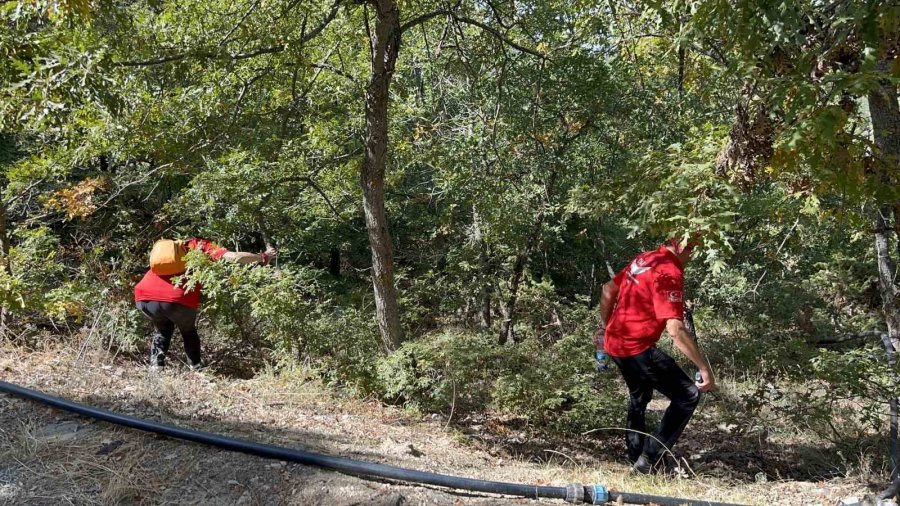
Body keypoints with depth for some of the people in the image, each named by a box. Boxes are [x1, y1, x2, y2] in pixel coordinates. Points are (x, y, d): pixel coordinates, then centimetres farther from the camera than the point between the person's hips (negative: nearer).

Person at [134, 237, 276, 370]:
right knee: (188, 332, 27)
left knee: (163, 330, 34)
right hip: (176, 300, -4)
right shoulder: (203, 246, 16)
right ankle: (197, 368, 21)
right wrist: (263, 257, 14)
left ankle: (156, 367, 20)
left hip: (144, 298, 5)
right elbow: (234, 257, 2)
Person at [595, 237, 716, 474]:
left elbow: (608, 290, 19)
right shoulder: (670, 272, -19)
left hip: (615, 343, 10)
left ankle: (635, 455, 42)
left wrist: (604, 328, 30)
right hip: (637, 347, -9)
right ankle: (648, 460, -1)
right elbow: (675, 329, -28)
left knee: (639, 397, 30)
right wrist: (705, 368, -24)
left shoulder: (643, 258, 8)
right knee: (688, 395, -2)